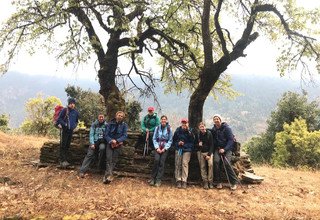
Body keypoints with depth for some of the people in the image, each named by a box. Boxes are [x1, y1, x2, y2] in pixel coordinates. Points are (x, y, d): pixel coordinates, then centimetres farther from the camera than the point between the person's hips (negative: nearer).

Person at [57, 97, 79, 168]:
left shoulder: (76, 112, 9)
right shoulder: (65, 110, -7)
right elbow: (59, 118, -7)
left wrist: (74, 125, 7)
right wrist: (64, 124, -17)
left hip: (71, 130, 5)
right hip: (65, 130, -5)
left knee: (68, 145, 10)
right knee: (63, 145, -7)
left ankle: (65, 159, 18)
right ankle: (62, 160, -5)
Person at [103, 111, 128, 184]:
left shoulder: (124, 125, 2)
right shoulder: (110, 124, 4)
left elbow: (125, 135, -5)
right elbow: (106, 135, 1)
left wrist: (116, 141, -18)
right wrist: (110, 140, -18)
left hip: (118, 144, 0)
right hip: (110, 143, 0)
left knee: (114, 160, -5)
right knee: (109, 159, -15)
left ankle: (107, 176, -4)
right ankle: (109, 175, -22)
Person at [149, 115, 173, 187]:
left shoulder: (169, 129, -2)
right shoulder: (157, 128, 2)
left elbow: (170, 140, 1)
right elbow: (154, 138, 5)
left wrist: (165, 148, -8)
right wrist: (157, 147, -6)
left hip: (165, 148, 0)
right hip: (158, 147, 1)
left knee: (162, 163, -5)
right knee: (156, 160, -17)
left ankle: (158, 180, 4)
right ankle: (153, 178, -2)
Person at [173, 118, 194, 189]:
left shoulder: (190, 131, -2)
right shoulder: (178, 130, 5)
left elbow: (192, 142, -2)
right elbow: (174, 140, 12)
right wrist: (178, 143, -4)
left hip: (187, 150, -2)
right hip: (178, 149, 2)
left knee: (185, 164, -8)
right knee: (177, 164, 2)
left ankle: (184, 181, -2)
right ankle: (178, 180, 10)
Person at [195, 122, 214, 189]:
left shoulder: (209, 133, -6)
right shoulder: (197, 135, 0)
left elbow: (211, 145, -6)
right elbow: (195, 144, 9)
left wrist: (209, 154, -12)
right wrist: (198, 145, -15)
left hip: (209, 151, -2)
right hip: (200, 152, 2)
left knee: (210, 164, -19)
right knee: (202, 167, -3)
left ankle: (210, 181, -11)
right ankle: (205, 182, 4)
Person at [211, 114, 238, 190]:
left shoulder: (226, 128, -6)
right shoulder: (213, 130, 8)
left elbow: (231, 140, -10)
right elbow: (212, 140, 16)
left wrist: (224, 149, -19)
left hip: (227, 148, -3)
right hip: (217, 148, 3)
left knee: (226, 163, -22)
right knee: (216, 161, -22)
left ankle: (234, 182, -8)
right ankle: (218, 182, -12)